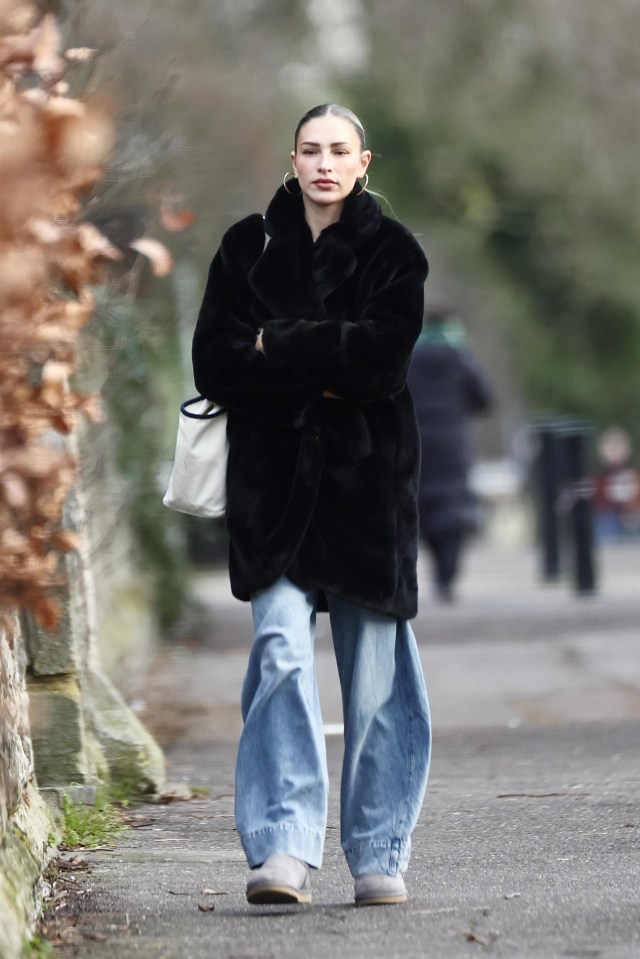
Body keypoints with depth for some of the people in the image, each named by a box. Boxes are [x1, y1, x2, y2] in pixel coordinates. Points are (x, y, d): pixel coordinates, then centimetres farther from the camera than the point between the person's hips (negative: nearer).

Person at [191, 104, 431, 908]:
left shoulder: (392, 251, 6)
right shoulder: (248, 247, 9)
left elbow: (384, 353, -9)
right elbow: (214, 363, -1)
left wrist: (280, 346, -7)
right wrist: (323, 374, -10)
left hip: (368, 478, 0)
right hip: (275, 476, 0)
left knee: (375, 673, 1)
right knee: (281, 650, -15)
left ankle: (379, 856, 8)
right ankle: (283, 848, -20)